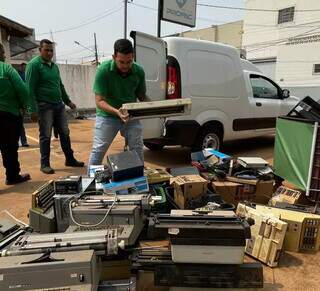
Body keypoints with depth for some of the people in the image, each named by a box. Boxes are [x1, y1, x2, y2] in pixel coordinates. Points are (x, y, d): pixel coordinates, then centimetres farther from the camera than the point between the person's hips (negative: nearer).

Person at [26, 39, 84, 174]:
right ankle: (45, 164, 12)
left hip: (59, 105, 7)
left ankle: (70, 159, 21)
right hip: (44, 106, -7)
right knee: (45, 136, 0)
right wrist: (34, 109, -19)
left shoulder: (54, 66, 16)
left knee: (65, 133, 10)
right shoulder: (34, 65, -7)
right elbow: (30, 88, -13)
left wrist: (68, 101, 22)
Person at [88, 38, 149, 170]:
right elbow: (99, 101, -18)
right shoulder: (104, 70, -17)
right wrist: (116, 111, -37)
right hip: (107, 115, -3)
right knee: (98, 151, -2)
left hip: (131, 116, 3)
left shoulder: (139, 71, -7)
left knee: (138, 150, 6)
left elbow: (142, 96, 6)